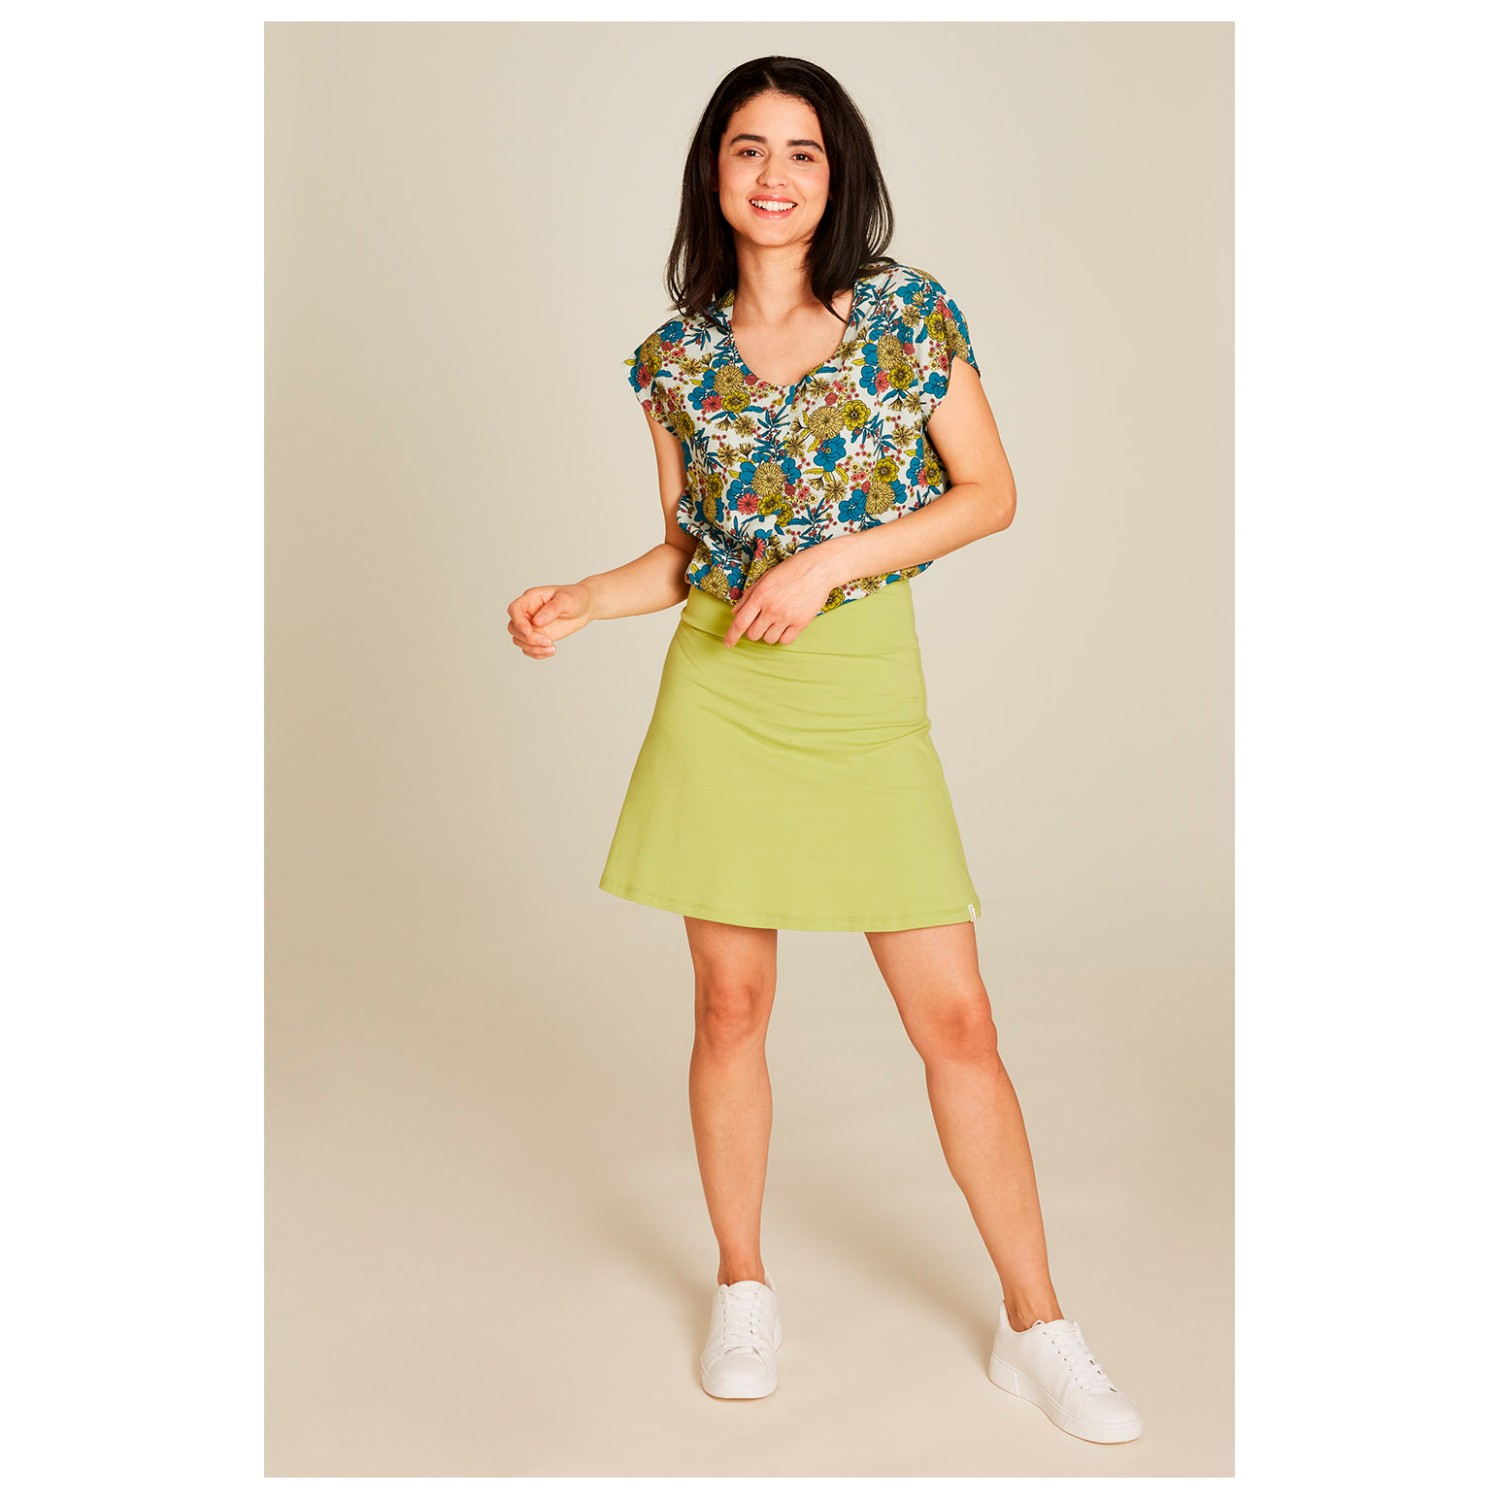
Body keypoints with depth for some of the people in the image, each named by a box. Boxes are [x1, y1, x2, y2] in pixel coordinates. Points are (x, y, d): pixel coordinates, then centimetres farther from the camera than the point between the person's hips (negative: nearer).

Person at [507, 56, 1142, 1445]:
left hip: (868, 700, -1)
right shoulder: (675, 358, 6)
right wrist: (577, 601, -6)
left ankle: (1036, 1328, 15)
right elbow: (685, 553, 12)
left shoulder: (908, 310, 0)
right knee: (731, 1004, 7)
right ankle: (744, 1289, 28)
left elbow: (991, 494, 0)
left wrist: (834, 560, -12)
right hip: (721, 694, 2)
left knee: (955, 1018, 0)